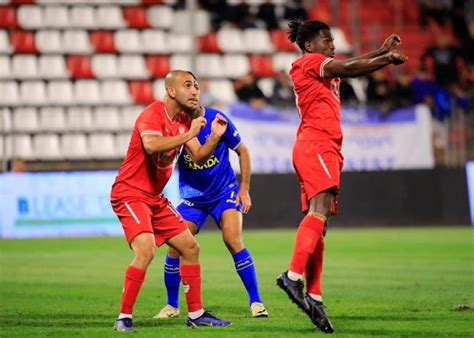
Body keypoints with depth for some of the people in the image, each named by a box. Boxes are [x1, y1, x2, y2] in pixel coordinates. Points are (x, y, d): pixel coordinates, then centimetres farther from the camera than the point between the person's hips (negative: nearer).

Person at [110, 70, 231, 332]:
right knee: (146, 251, -26)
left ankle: (196, 314, 21)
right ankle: (124, 318, -18)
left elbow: (199, 158, 9)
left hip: (155, 198, 10)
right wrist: (188, 134, -31)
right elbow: (151, 145, -38)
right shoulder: (153, 114, -18)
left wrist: (214, 137, -8)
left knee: (190, 248, 11)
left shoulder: (184, 121, 10)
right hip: (130, 193, -10)